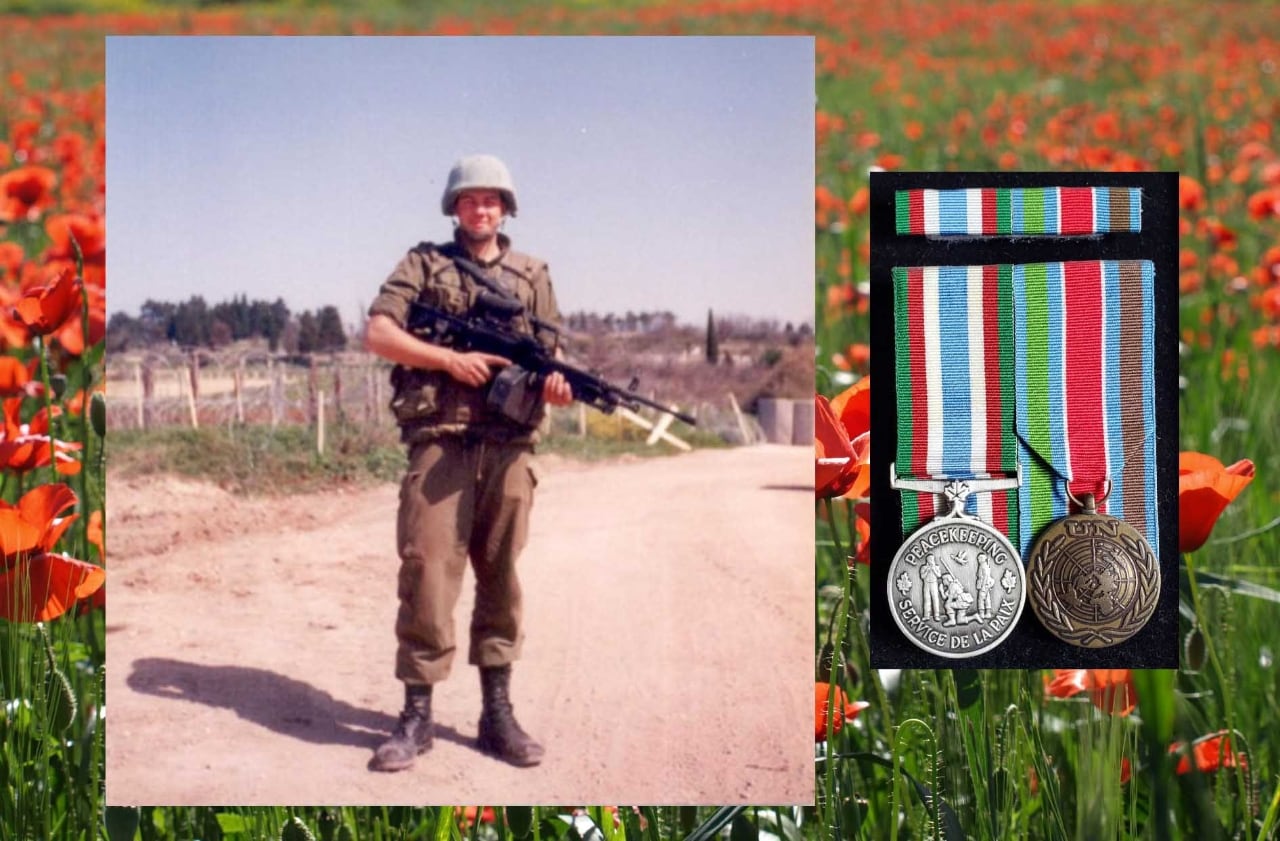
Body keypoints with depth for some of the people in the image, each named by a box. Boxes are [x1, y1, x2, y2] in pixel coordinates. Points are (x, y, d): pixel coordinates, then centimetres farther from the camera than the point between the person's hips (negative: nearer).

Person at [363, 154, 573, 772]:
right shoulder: (424, 263, 10)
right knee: (427, 573, -7)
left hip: (509, 447, 3)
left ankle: (497, 713, 13)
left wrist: (555, 386, -10)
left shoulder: (532, 276, 16)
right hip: (439, 441, -2)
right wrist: (449, 359, -11)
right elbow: (378, 334, 0)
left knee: (500, 577, 6)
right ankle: (417, 716, 1)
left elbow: (548, 360, 14)